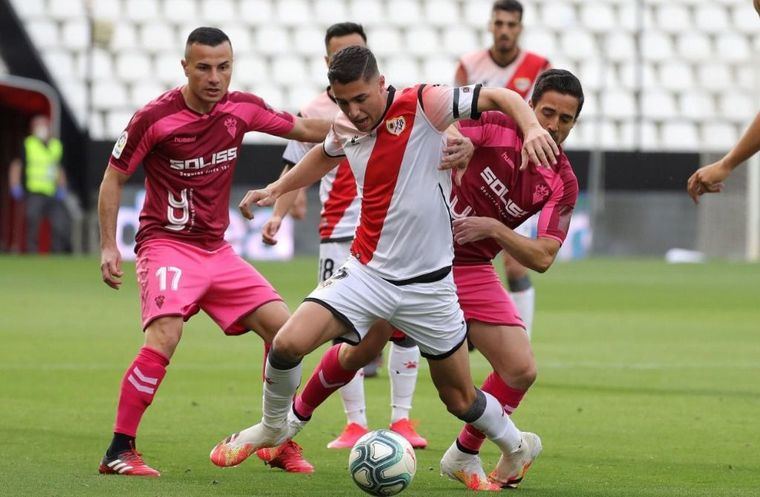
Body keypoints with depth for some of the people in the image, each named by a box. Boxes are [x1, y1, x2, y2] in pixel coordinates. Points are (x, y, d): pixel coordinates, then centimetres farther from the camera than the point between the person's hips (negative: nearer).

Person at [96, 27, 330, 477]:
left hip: (217, 249, 6)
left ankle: (282, 443, 12)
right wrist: (109, 247, -8)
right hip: (167, 245, -6)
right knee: (164, 337, -27)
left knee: (283, 329, -2)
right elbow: (114, 178, -3)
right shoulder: (155, 118, -14)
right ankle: (119, 453, -20)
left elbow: (305, 129, 15)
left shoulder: (242, 109, 0)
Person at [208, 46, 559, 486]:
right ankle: (275, 425, 12)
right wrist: (277, 189, 22)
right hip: (367, 273, 3)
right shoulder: (347, 130, 2)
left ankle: (516, 446, 38)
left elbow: (498, 98, -15)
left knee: (460, 399, 7)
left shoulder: (422, 105, -15)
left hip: (428, 283, -3)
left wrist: (532, 128, -33)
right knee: (289, 342, -17)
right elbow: (325, 155, 27)